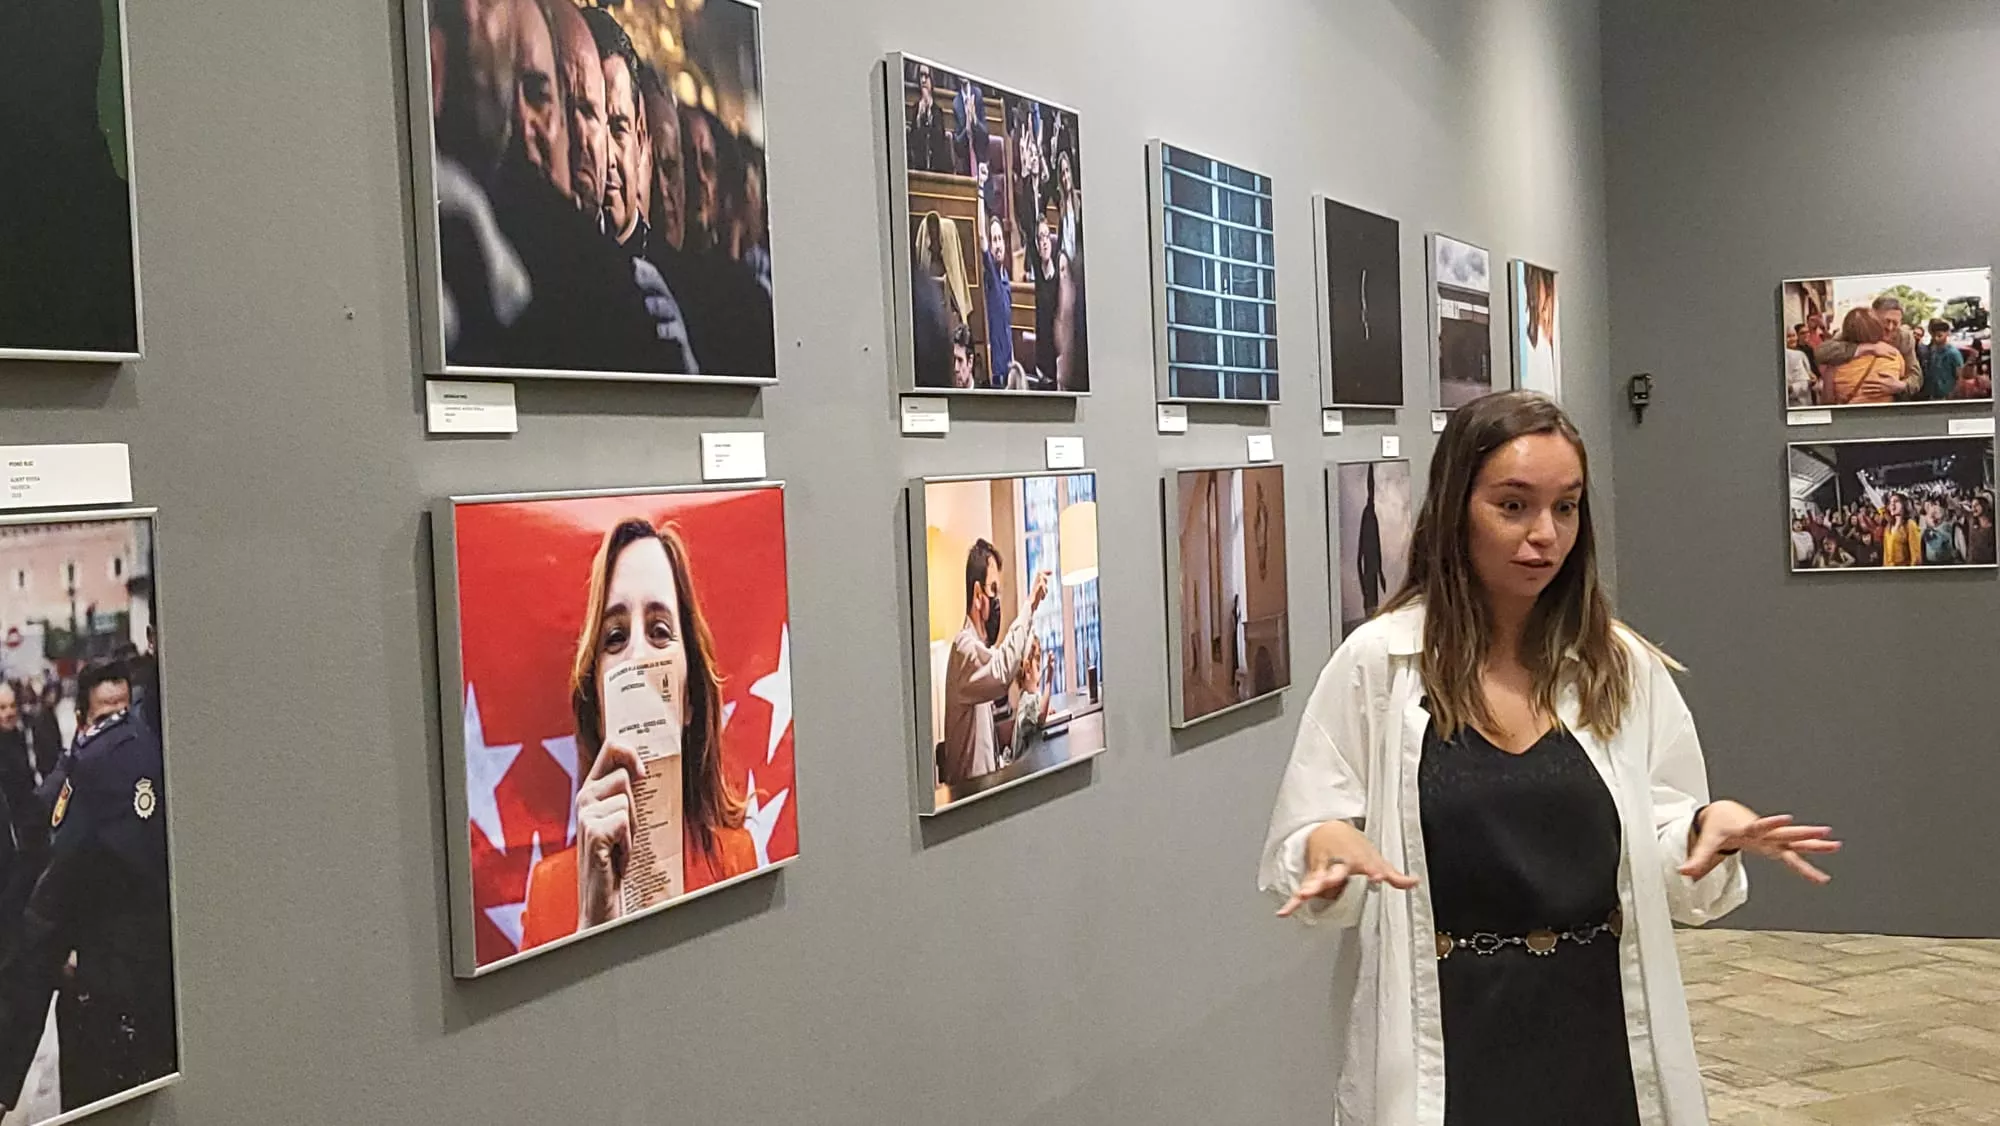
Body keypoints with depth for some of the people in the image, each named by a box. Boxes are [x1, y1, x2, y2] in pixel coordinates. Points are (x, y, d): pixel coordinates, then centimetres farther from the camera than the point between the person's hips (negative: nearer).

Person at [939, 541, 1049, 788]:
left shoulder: (979, 648, 17)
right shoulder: (964, 647, -15)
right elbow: (1002, 671, -36)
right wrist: (1030, 605, -30)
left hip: (982, 780, 9)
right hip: (967, 785, -9)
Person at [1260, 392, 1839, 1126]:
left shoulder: (1623, 667, 1)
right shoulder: (1376, 665, -7)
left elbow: (1666, 872, 5)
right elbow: (1294, 858, -4)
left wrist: (1712, 831, -15)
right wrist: (1327, 846, -26)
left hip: (1601, 1034, 3)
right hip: (1447, 1045, -2)